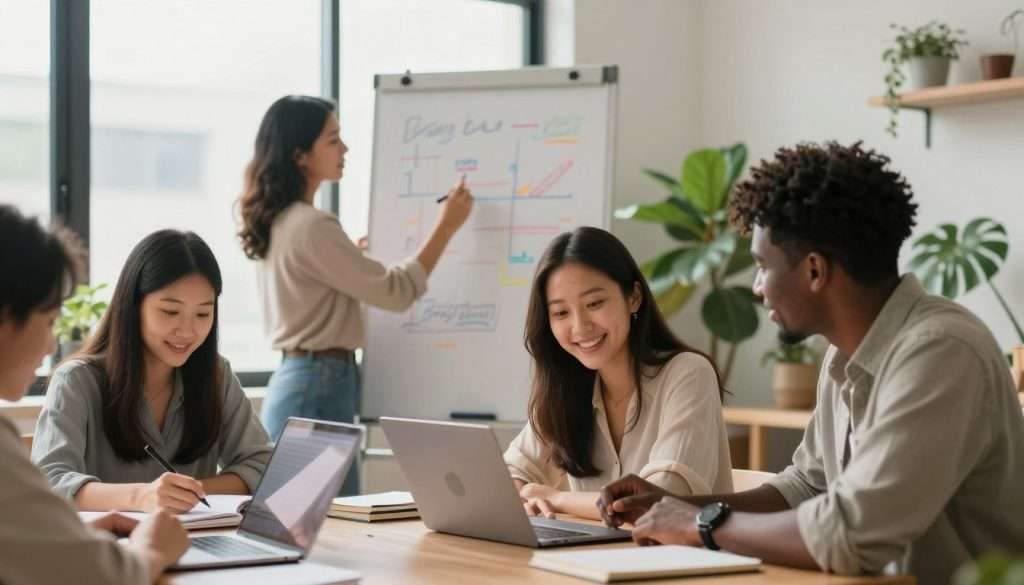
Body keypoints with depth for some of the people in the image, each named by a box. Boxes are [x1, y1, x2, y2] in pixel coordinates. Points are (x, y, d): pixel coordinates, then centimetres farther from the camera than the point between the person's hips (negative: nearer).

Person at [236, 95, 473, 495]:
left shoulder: (277, 222, 11)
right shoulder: (310, 227, -17)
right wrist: (446, 226, -7)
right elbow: (397, 292, -14)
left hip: (292, 382, 10)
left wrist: (355, 253, 21)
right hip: (318, 388, -10)